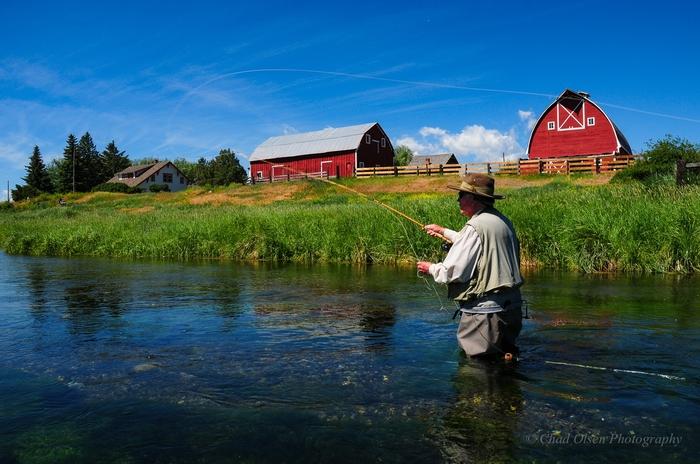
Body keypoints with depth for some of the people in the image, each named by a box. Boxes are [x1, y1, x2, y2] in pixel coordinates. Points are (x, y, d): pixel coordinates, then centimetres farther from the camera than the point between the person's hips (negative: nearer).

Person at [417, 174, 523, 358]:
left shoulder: (475, 226, -19)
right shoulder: (503, 221, 9)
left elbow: (452, 272, -19)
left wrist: (430, 268, 2)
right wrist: (444, 231, 34)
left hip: (485, 311, -9)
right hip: (511, 308, 9)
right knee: (505, 353, 24)